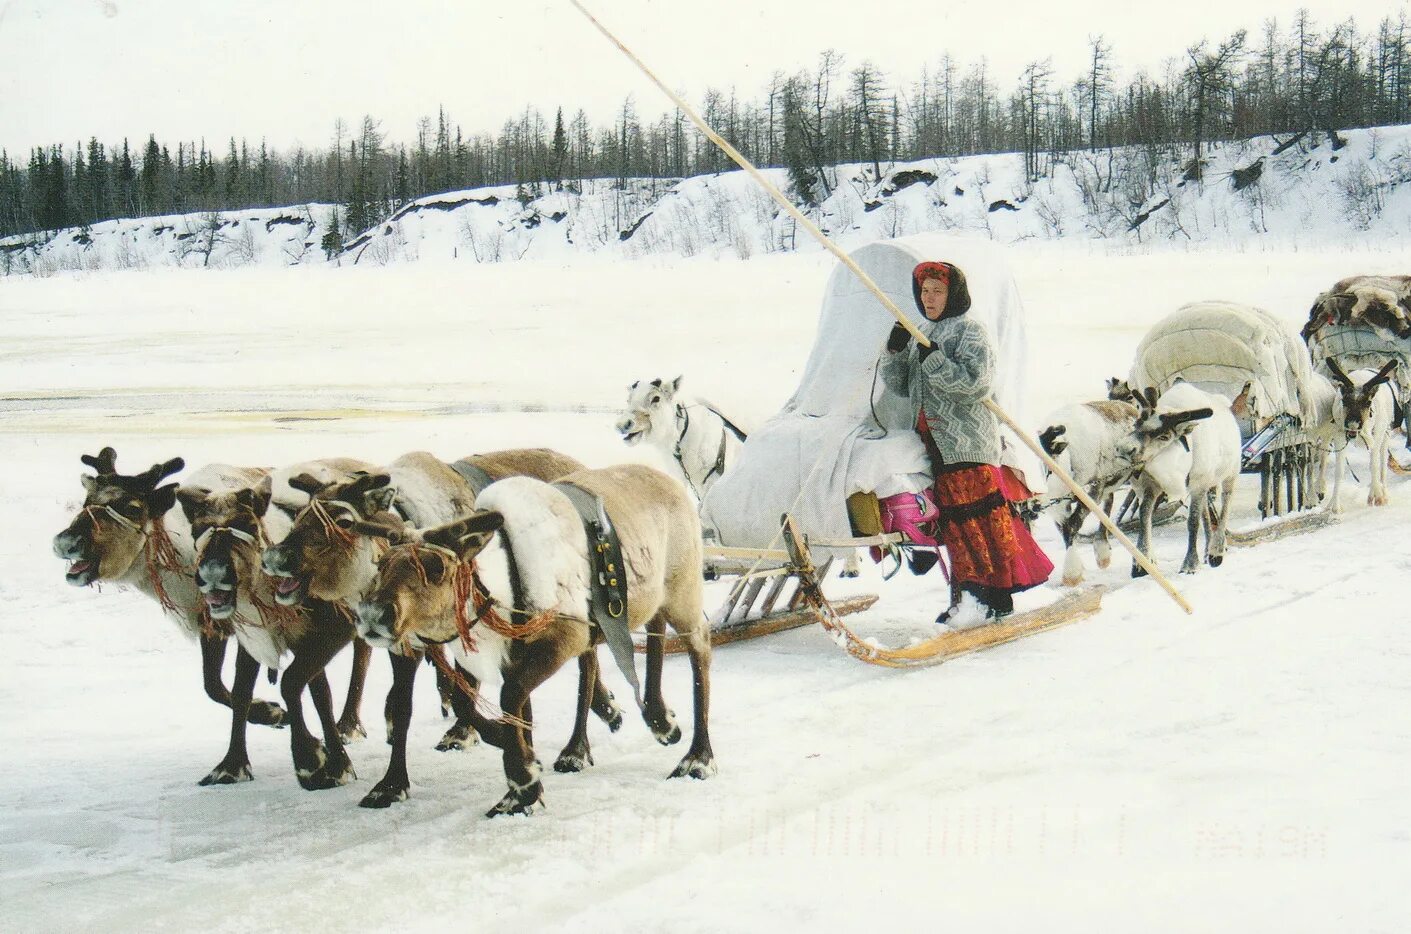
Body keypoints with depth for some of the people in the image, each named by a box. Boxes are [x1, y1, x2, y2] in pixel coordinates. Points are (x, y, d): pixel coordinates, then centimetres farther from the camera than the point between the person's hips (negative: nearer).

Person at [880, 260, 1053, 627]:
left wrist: (934, 361, -20)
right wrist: (895, 352, -1)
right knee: (953, 518, 9)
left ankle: (995, 595, -10)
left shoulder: (971, 331, -4)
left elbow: (975, 381, -17)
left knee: (980, 515, -10)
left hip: (968, 441, -8)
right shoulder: (922, 335, 20)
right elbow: (899, 385, 16)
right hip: (935, 441, 8)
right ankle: (966, 595, 13)